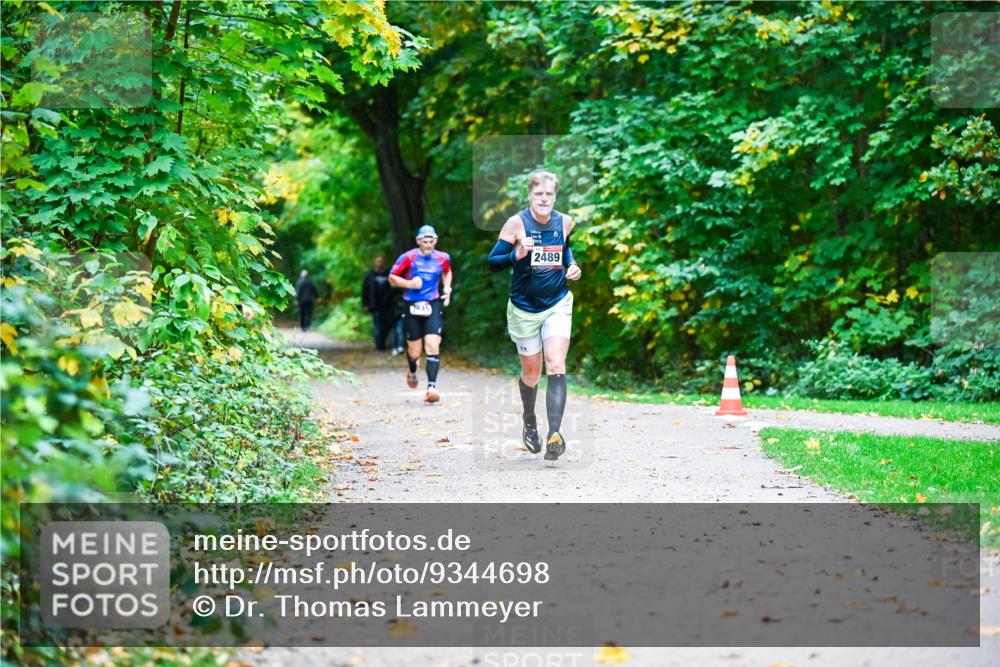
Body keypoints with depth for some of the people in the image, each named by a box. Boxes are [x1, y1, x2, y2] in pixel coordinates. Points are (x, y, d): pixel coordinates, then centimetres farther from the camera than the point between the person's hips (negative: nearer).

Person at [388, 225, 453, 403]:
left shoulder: (443, 258, 4)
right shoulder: (408, 258, -6)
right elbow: (392, 277, 2)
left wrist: (447, 288, 9)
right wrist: (409, 283, -14)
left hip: (432, 306, 1)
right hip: (412, 307, -1)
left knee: (433, 346, -16)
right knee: (414, 351, 5)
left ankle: (432, 387, -19)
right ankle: (412, 371, 41)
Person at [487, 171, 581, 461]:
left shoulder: (565, 222, -2)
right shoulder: (517, 223, -12)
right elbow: (492, 261, -10)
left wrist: (573, 267, 0)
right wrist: (516, 255, -29)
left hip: (558, 304, 1)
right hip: (524, 308, -1)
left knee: (556, 366, -18)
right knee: (531, 373, 12)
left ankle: (555, 434, -26)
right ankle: (530, 422, 41)